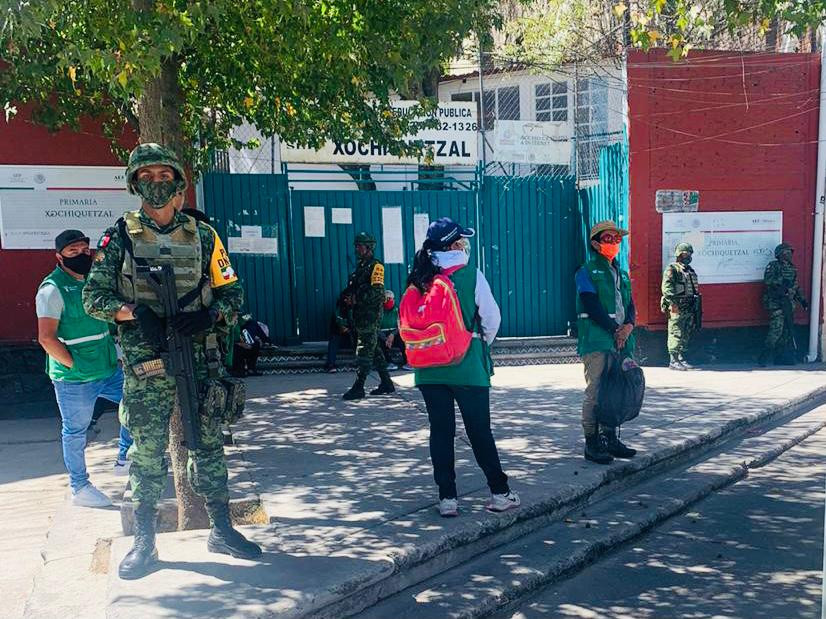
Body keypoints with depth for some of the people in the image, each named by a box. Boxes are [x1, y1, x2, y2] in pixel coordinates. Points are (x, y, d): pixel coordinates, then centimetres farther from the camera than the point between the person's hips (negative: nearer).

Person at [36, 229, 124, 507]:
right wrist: (76, 366, -15)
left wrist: (116, 356, 11)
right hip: (74, 379, -7)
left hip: (109, 370, 7)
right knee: (75, 432, 6)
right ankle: (79, 488, 21)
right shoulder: (52, 289, -12)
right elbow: (46, 338, -18)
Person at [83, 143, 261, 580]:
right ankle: (144, 543, 17)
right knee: (147, 452, 4)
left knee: (208, 444, 8)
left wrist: (209, 314, -12)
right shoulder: (120, 236, 3)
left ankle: (221, 530, 20)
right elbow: (93, 296, 2)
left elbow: (232, 292, 9)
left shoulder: (202, 235, 7)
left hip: (200, 359, 2)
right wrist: (132, 312, -17)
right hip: (145, 365, -1)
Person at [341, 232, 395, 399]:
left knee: (364, 352, -7)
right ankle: (387, 384, 19)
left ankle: (358, 388, -4)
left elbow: (377, 293, -20)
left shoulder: (375, 266, -10)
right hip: (361, 316, 9)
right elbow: (354, 289, 25)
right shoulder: (361, 265, 18)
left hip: (370, 316, -9)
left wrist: (358, 299, -17)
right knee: (375, 351, 12)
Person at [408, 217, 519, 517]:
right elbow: (492, 317, -5)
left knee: (440, 431, 9)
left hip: (429, 368, 3)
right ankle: (499, 492, 17)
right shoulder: (471, 274, -8)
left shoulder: (419, 278, 2)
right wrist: (482, 344, 13)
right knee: (480, 431, 7)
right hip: (467, 366, -3)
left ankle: (447, 498, 14)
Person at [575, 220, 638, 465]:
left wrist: (629, 326, -6)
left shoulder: (621, 273, 20)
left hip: (621, 342, 7)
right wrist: (615, 330, -13)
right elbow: (593, 307, -12)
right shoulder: (587, 272, -3)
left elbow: (629, 304, 15)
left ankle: (610, 438, 20)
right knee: (595, 392, -7)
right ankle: (592, 443, 0)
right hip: (596, 342, -7)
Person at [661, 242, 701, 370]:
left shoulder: (690, 271, 20)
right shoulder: (672, 270, -6)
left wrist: (697, 306, 19)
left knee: (686, 336, 10)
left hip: (689, 309, 8)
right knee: (676, 335, -7)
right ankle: (673, 361, -4)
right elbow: (666, 288, -16)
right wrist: (673, 303, -23)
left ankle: (681, 359, 18)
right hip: (677, 308, -8)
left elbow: (695, 289, 25)